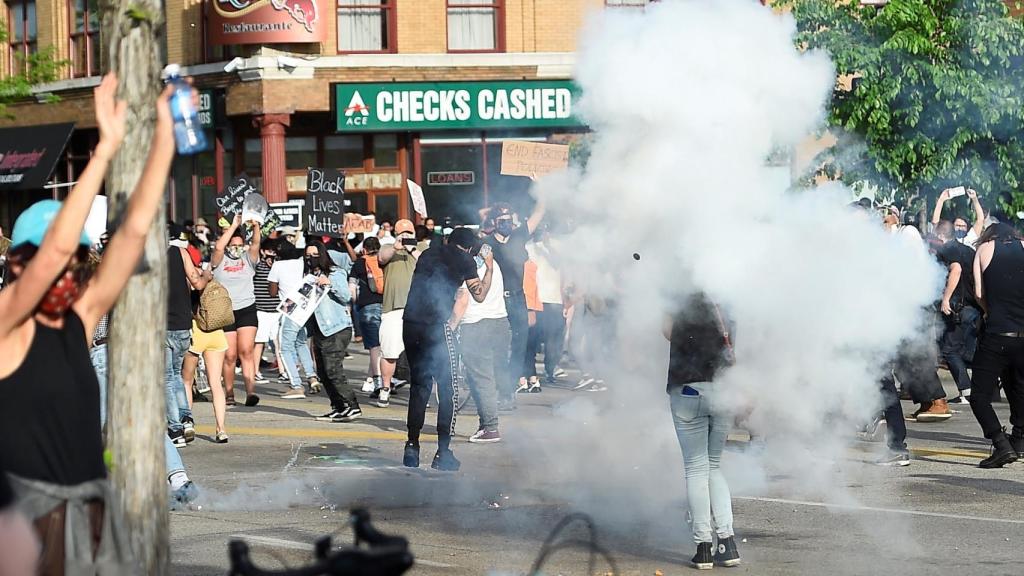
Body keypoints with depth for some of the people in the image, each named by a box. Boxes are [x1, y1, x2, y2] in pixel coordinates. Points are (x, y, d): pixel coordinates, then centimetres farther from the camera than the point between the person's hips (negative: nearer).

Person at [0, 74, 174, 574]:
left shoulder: (81, 316, 6)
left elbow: (135, 228, 4)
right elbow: (55, 248, -23)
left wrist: (165, 131, -2)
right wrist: (106, 147, -24)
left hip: (91, 505, 6)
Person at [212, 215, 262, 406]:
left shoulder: (248, 259, 8)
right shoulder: (219, 261, 4)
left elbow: (256, 244, -10)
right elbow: (218, 247, -17)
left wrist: (255, 226, -28)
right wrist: (233, 226, -18)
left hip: (247, 310, 1)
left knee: (246, 352, -11)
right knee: (229, 356, 0)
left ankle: (251, 391, -20)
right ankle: (229, 394, 11)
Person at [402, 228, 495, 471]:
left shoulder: (429, 253, 19)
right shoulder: (465, 261, 6)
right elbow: (479, 295, 16)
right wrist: (489, 269, 30)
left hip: (410, 323, 5)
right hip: (436, 326, -5)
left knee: (419, 386, 16)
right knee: (448, 389, 6)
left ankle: (412, 447, 13)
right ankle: (443, 453, 3)